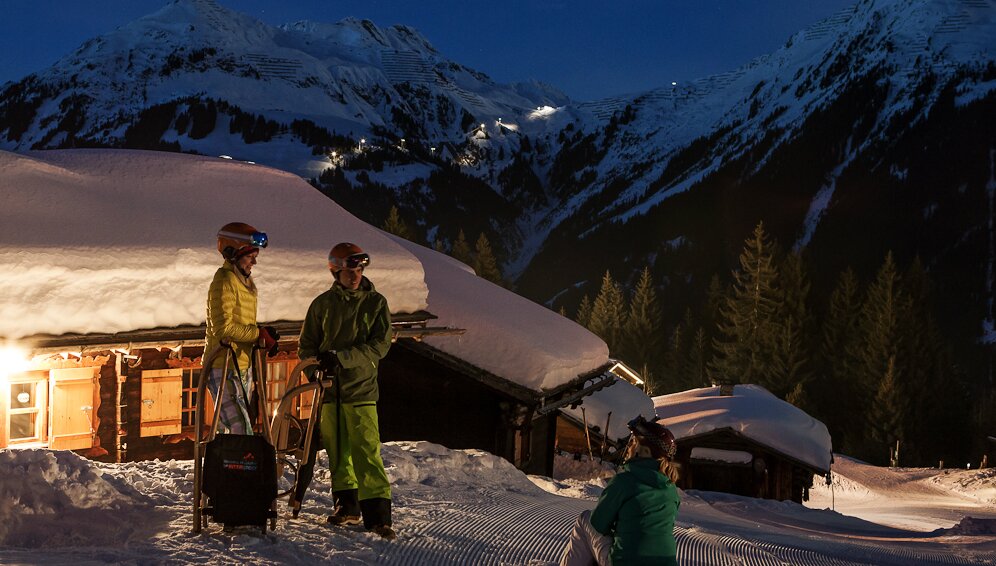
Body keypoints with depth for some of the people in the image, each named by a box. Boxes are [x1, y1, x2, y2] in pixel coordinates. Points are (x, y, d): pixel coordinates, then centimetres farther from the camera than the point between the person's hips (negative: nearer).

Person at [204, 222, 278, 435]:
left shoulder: (245, 281, 17)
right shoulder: (224, 282, -14)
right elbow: (223, 327, -22)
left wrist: (263, 333, 2)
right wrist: (259, 334, -17)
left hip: (242, 366, 10)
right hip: (225, 368, -10)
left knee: (230, 432, 14)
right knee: (242, 432, -16)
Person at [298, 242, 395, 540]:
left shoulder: (376, 303, 2)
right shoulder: (322, 304, 8)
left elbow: (380, 345, -7)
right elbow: (307, 345, 15)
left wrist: (342, 358, -17)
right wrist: (316, 364, -5)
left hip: (361, 390, -3)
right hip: (329, 388, 3)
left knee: (366, 451, -12)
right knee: (337, 451, 8)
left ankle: (377, 512, -13)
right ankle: (347, 505, 22)